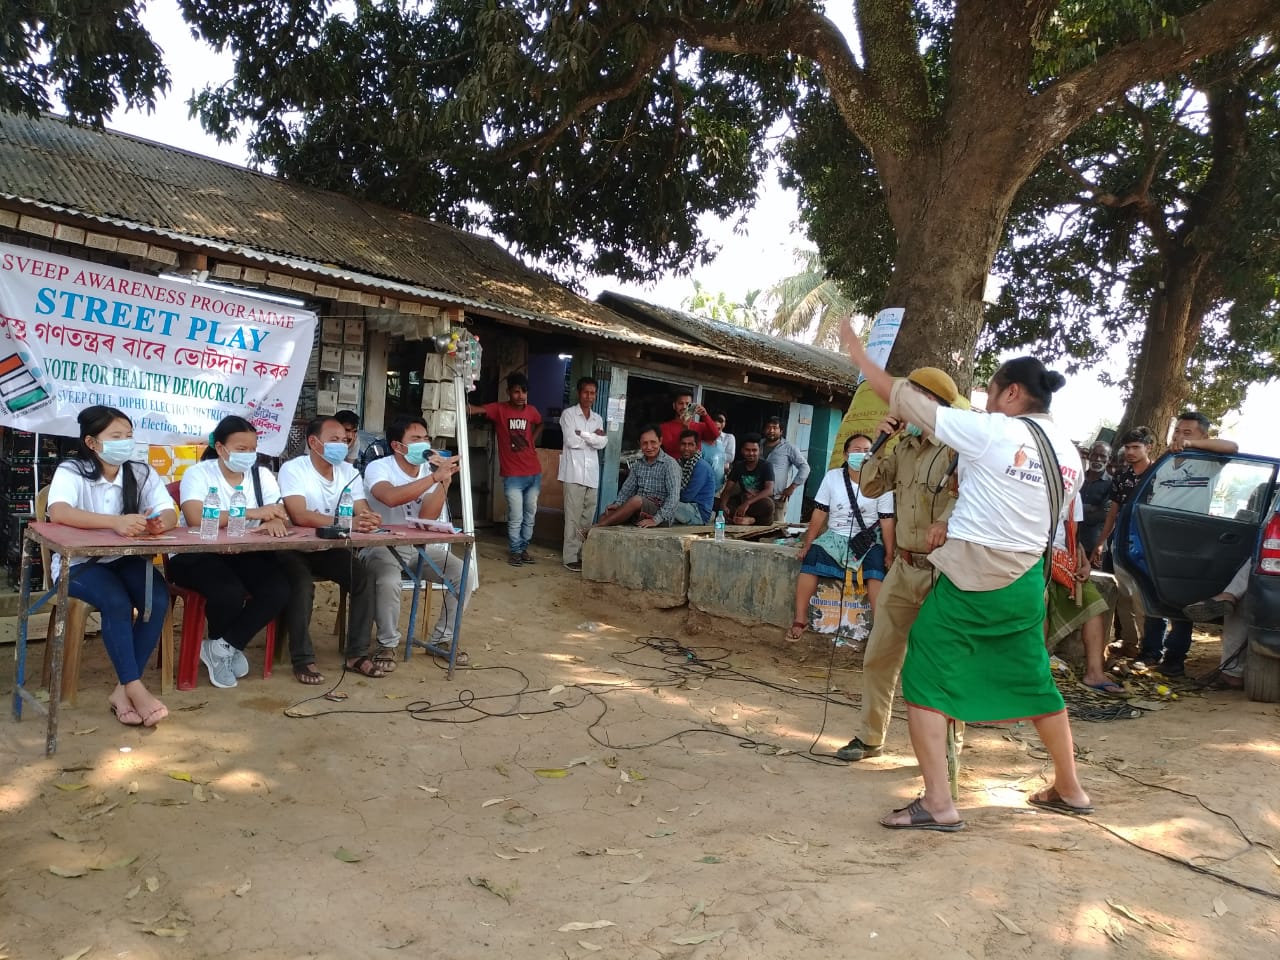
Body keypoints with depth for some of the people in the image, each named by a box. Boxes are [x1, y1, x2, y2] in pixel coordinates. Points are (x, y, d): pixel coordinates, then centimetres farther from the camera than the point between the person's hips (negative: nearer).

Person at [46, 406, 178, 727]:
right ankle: (136, 687, -22)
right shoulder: (71, 471, -9)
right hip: (78, 563, -3)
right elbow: (58, 512, -30)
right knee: (117, 601, -32)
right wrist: (115, 522, -45)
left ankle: (123, 688, -14)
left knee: (158, 599, -24)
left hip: (127, 560, 4)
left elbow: (169, 514, -11)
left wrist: (159, 523, -38)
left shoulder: (142, 473, 1)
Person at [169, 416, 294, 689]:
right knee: (230, 593, -32)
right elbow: (196, 519, -27)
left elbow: (280, 513, -5)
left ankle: (221, 648, -3)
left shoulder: (261, 475, 7)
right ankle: (229, 648, 3)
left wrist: (275, 523, -32)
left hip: (244, 554, 5)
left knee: (279, 590, -22)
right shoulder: (198, 473, -9)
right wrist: (253, 513, -30)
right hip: (196, 555, -5)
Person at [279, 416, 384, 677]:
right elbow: (300, 516, -29)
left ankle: (357, 654, -8)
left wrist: (369, 519, -34)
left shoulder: (349, 472, 3)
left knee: (365, 579, -17)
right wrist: (347, 522, -42)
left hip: (333, 549, 5)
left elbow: (362, 511, -6)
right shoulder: (292, 469, -14)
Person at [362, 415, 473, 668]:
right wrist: (435, 477, -37)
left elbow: (427, 517, -12)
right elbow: (391, 497, -37)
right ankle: (387, 644, -8)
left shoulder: (432, 470, 0)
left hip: (422, 547, 5)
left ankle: (442, 638, 6)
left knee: (464, 574, -15)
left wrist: (445, 480, -22)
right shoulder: (378, 468, -12)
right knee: (389, 581, -35)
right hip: (383, 546, -4)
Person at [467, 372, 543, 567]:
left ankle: (524, 548, 28)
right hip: (513, 475, -4)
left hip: (534, 472, 4)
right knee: (516, 518, -1)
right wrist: (462, 404, -49)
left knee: (530, 516, 13)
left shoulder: (532, 411, 6)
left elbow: (540, 424, 29)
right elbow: (476, 409, -27)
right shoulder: (499, 409, -8)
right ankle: (515, 551, 16)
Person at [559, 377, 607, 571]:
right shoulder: (568, 414, 1)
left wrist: (582, 434, -8)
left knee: (588, 516, 5)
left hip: (592, 473, 5)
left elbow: (602, 443, 1)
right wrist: (593, 437, 0)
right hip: (574, 472, -5)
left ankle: (583, 554, 12)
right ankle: (570, 557, -3)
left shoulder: (598, 419, 17)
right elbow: (571, 440, -11)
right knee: (573, 516, -6)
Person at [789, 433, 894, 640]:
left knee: (876, 568, -29)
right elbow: (819, 514, 1)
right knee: (811, 558, -22)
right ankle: (800, 619, -14)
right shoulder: (832, 477, -1)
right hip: (834, 536, 2)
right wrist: (807, 544, -3)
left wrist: (889, 554, -11)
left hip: (868, 539, -1)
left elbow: (887, 522, -5)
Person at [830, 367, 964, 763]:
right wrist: (881, 443, -1)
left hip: (942, 570, -7)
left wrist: (949, 519, -46)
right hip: (904, 567, 7)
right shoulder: (904, 448, 10)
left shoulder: (959, 447, -14)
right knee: (878, 655, 11)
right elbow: (870, 487, 11)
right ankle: (870, 736, 25)